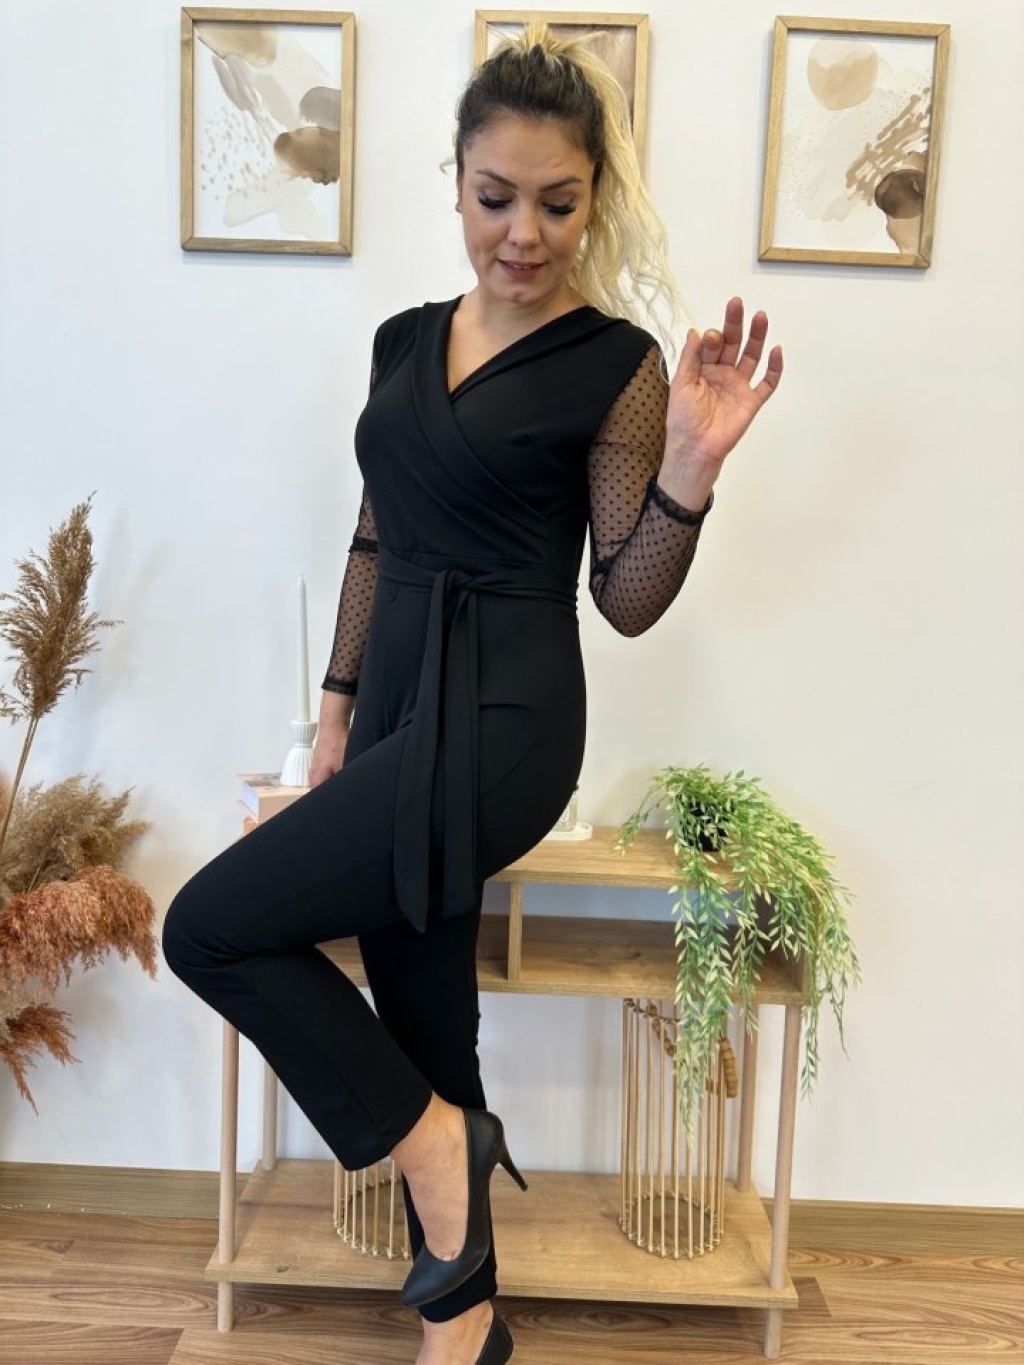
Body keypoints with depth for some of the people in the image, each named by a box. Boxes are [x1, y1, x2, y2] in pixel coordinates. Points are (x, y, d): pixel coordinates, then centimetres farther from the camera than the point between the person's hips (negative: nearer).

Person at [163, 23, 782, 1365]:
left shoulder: (616, 363, -6)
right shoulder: (407, 341, 12)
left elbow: (626, 600, -5)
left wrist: (691, 468, -21)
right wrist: (340, 703, 12)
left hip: (502, 722, -7)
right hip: (403, 709, 7)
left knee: (211, 926, -9)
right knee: (421, 1008, 14)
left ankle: (436, 1140, 11)